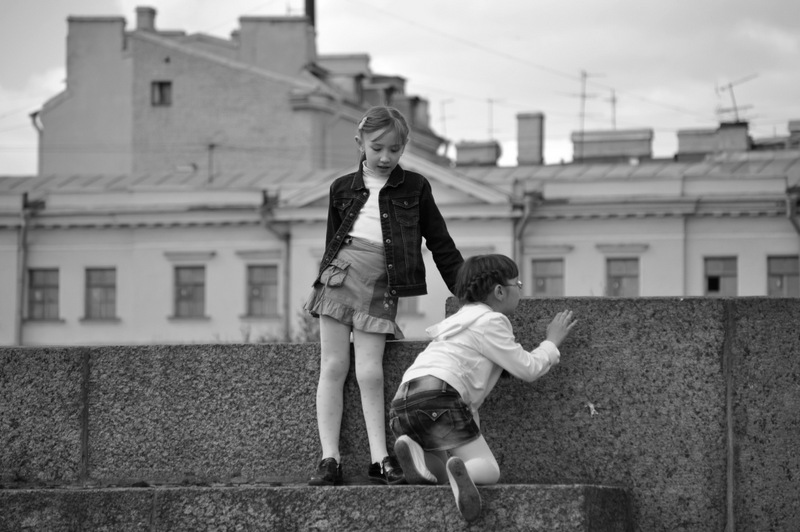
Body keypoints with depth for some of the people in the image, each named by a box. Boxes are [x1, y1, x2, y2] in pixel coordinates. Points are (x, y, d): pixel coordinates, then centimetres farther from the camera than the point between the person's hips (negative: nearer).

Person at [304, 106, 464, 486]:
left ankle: (379, 459, -7)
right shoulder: (343, 188, 13)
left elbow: (441, 244, 13)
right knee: (333, 366, -3)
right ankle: (329, 459, -4)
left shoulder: (414, 188, 9)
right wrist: (323, 280, 14)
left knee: (369, 370, -12)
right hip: (341, 272, 2)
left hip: (381, 284, -2)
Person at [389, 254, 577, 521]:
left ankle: (420, 458, -20)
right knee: (489, 470, -4)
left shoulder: (461, 319, 33)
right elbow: (528, 369, 5)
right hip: (438, 399, -8)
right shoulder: (490, 321, 4)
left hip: (402, 408, 8)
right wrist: (553, 341, 23)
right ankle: (460, 472, -39)